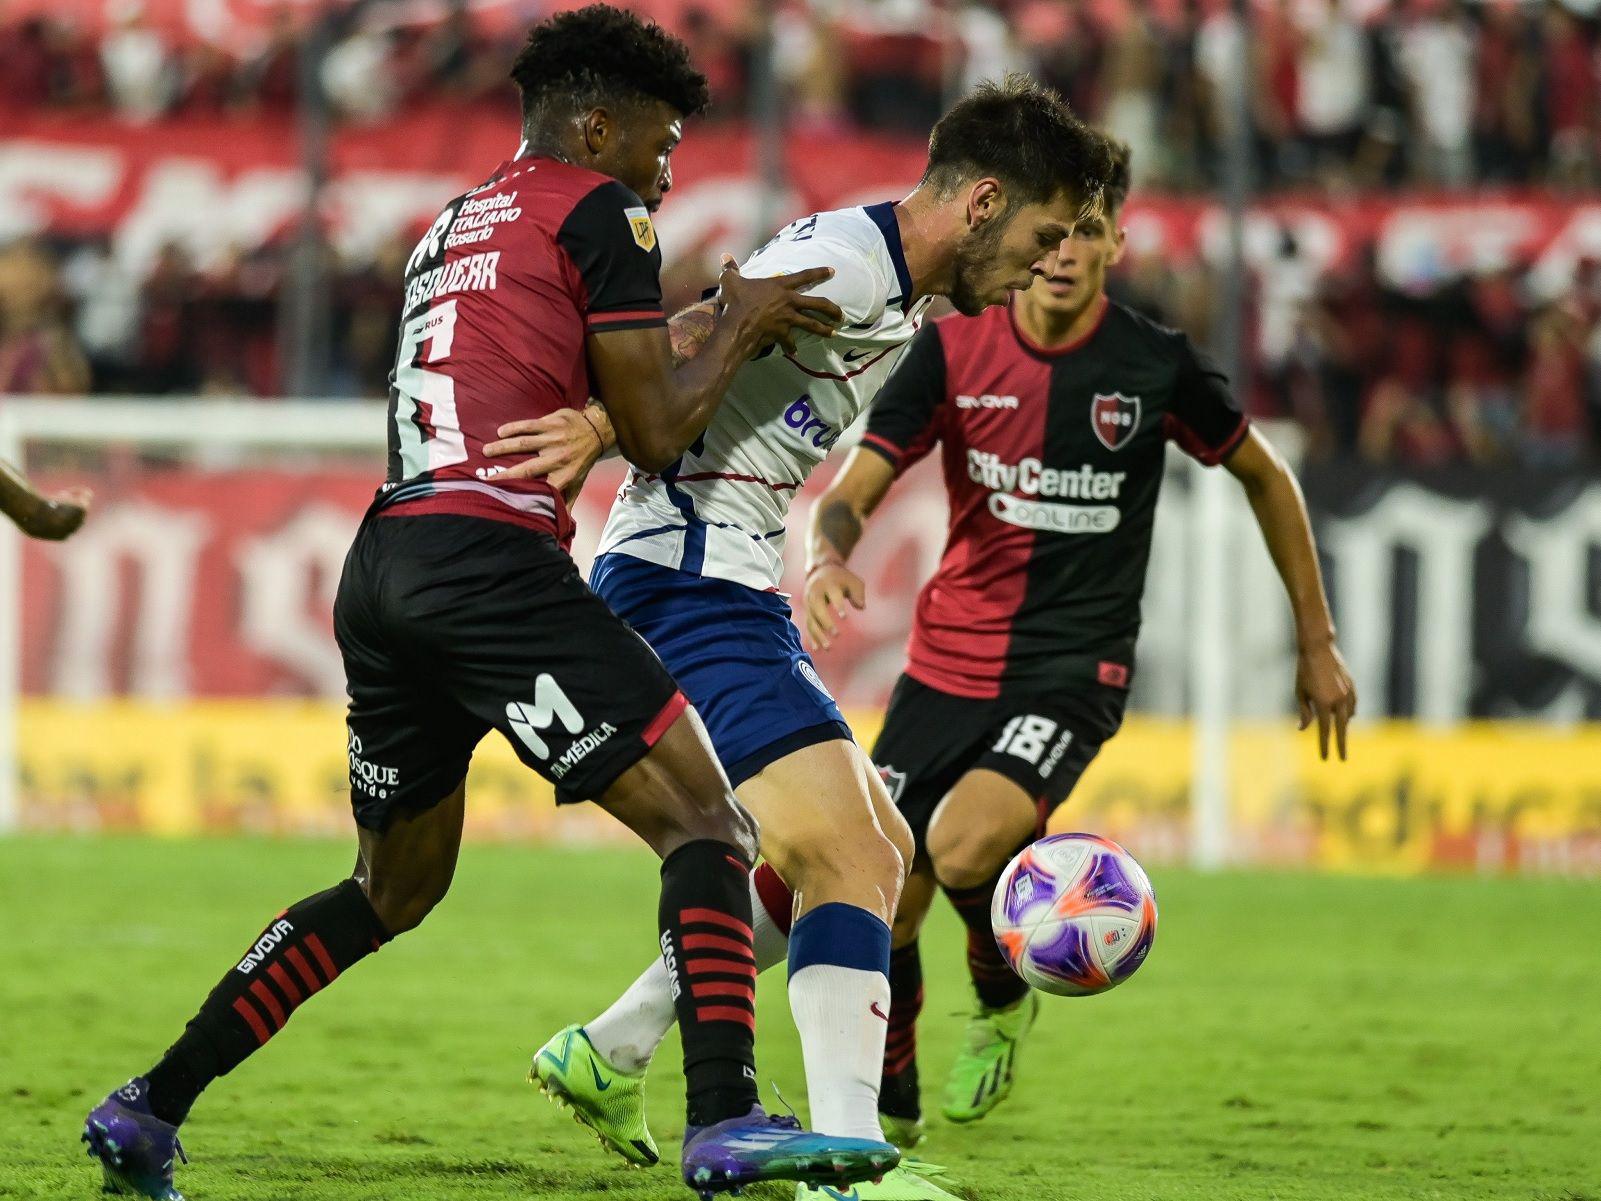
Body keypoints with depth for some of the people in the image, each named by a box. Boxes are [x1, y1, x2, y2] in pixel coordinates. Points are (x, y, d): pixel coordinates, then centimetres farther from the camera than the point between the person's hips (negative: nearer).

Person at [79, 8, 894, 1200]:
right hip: (488, 557, -8)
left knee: (395, 887, 22)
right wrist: (740, 330, 14)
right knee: (706, 823, -8)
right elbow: (655, 433, -1)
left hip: (383, 566, 8)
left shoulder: (453, 223, 27)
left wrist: (701, 326, 29)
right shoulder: (599, 212, 2)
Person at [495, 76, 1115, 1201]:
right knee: (853, 857, -17)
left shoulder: (906, 303, 19)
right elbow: (698, 338, -27)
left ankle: (608, 1056, 22)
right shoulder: (845, 259, -14)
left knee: (876, 848, 17)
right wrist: (605, 421, -42)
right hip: (691, 583, -11)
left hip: (726, 589, 11)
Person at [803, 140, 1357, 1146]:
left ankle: (1005, 996, 6)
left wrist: (1319, 644, 12)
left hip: (1074, 674, -3)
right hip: (948, 665, 3)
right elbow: (855, 489, -7)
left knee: (964, 845, -29)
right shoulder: (954, 352, -3)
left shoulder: (1156, 365, -6)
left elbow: (1265, 477, 10)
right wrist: (830, 555, -32)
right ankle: (890, 1106, 25)